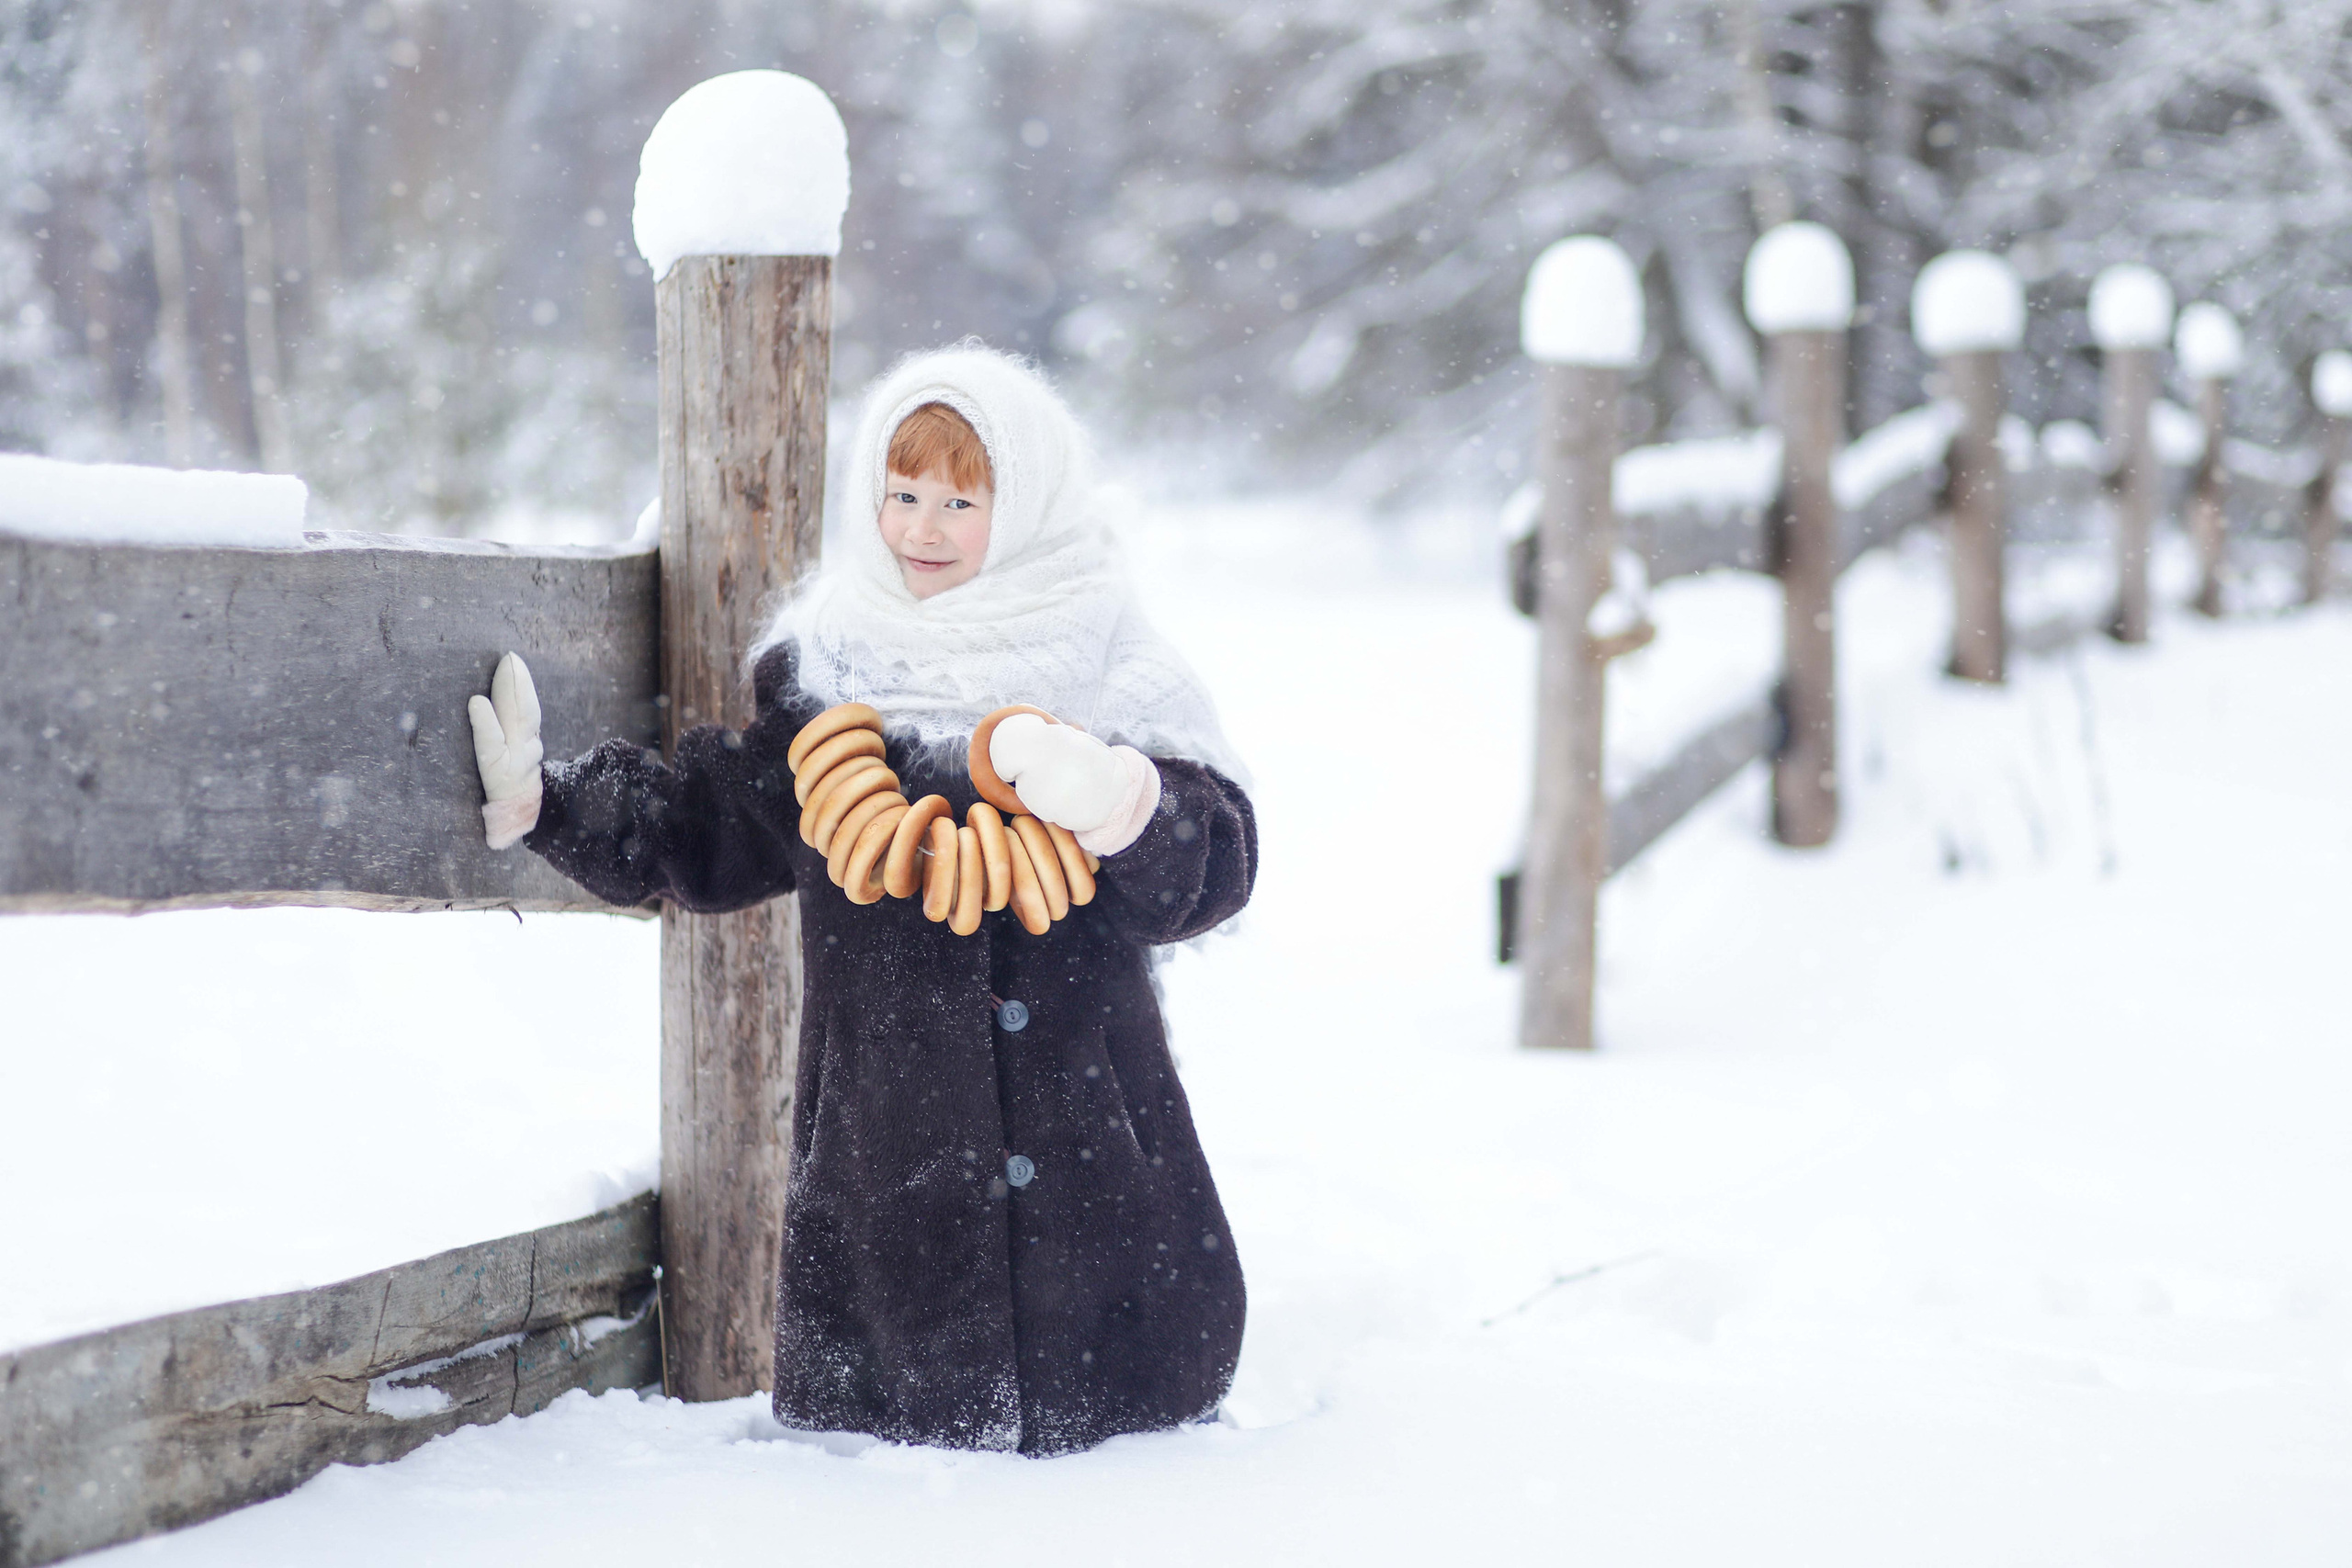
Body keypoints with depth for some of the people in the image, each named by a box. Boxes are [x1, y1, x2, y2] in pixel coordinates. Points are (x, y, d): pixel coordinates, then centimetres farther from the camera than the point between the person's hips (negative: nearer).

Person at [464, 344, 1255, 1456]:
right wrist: (547, 804, 7)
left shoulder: (1112, 674, 3)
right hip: (885, 1145, 1)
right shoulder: (818, 672, 10)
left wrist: (1130, 815, -24)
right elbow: (711, 841, 16)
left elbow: (1215, 872, -4)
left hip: (1088, 1136, -1)